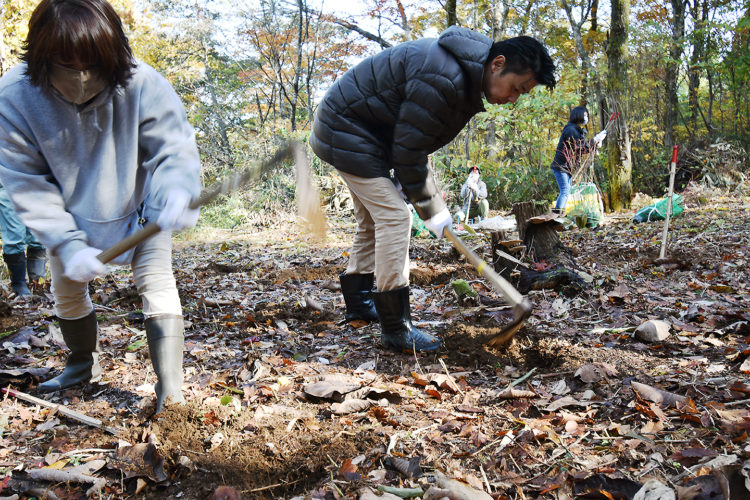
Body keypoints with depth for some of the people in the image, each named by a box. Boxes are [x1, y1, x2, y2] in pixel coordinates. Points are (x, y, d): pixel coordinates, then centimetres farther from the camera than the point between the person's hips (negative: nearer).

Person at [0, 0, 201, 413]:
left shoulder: (142, 84, -33)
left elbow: (173, 149, -30)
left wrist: (176, 194, -54)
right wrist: (67, 244, -30)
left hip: (139, 204, -2)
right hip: (72, 214, 3)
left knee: (156, 281, -14)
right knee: (66, 288, 14)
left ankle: (170, 391, -7)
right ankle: (83, 364, 42)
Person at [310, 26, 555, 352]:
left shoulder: (465, 79, 3)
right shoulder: (443, 78, -30)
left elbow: (415, 145, 9)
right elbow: (408, 152, -25)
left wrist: (433, 203, 6)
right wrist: (432, 211, -14)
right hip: (348, 131, -10)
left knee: (372, 221, 17)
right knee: (394, 217, -15)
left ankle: (358, 302, 33)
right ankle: (396, 330, -9)